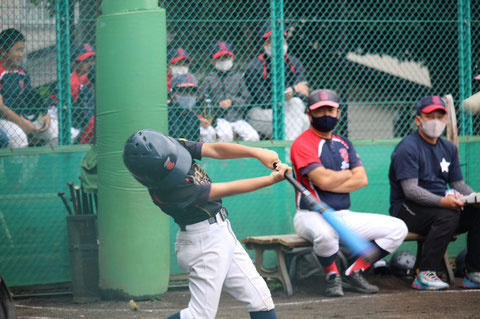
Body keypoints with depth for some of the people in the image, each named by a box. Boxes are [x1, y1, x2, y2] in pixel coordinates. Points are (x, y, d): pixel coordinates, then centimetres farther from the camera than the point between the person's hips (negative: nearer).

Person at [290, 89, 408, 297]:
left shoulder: (343, 143, 14)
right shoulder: (303, 144, -8)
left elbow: (362, 179, 2)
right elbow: (323, 179, -21)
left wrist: (331, 184, -13)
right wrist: (347, 174, -1)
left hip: (344, 216, 7)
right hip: (312, 215, -7)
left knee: (398, 228, -4)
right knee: (324, 233, -43)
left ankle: (353, 274, 1)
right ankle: (332, 277, -12)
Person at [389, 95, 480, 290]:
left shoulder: (448, 148, 16)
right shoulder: (408, 148, -10)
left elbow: (458, 184, 15)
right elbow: (410, 190, -20)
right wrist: (442, 202, -34)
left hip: (441, 204, 7)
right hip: (407, 209, -7)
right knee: (448, 215, -34)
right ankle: (425, 275, -32)